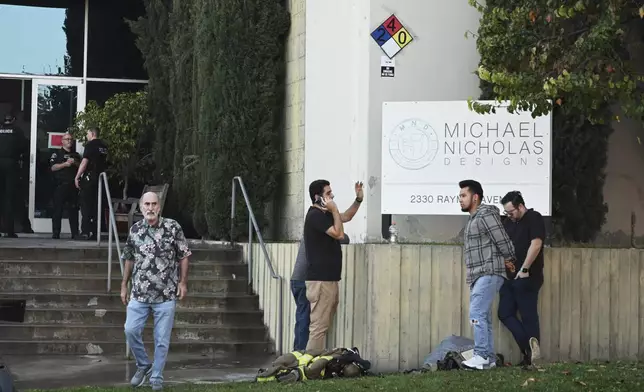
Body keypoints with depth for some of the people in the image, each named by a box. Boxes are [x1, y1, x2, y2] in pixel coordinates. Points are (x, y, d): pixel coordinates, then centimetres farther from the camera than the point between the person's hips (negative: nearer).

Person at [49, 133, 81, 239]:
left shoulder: (76, 155, 21)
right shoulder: (57, 154, 8)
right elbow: (53, 167, -4)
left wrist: (75, 163, -2)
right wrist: (65, 164, -14)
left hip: (73, 186, 3)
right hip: (60, 185, -3)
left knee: (73, 210, 1)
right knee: (58, 210, -5)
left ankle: (75, 233, 2)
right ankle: (56, 233, -3)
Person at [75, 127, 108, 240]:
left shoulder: (90, 145, -9)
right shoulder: (104, 146, 12)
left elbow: (84, 162, -15)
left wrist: (77, 177, -11)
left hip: (89, 178, -7)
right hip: (100, 179, 7)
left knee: (86, 205, -3)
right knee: (96, 206, 9)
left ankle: (86, 232, -8)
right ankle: (96, 232, 9)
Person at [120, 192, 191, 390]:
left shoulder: (173, 227, -6)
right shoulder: (134, 230, 4)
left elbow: (183, 256, 2)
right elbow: (129, 259, 15)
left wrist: (183, 282, -4)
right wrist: (124, 285, 15)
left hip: (166, 294, -2)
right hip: (139, 293, 2)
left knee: (162, 339, 2)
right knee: (131, 331, -5)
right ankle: (144, 366, 18)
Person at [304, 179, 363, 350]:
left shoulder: (325, 214, 17)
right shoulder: (315, 215, -13)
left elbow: (346, 217, 29)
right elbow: (339, 234, -18)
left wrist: (358, 199, 15)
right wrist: (334, 210, -13)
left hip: (329, 278, 10)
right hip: (320, 280, -10)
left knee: (323, 326, 10)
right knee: (318, 327, -12)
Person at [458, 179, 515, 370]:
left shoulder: (486, 216, -11)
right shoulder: (473, 219, 19)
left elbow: (503, 242, -12)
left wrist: (509, 261, 1)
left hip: (488, 274, -10)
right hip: (478, 276, 10)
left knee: (477, 314, -17)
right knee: (483, 317, 7)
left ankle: (482, 356, -19)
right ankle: (489, 358, 9)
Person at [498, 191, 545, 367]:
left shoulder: (534, 218, -7)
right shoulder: (508, 223, 16)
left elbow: (536, 244, -17)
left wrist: (524, 269, -20)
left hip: (527, 277, -8)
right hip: (510, 277, 8)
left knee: (528, 315, -6)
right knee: (505, 313, 2)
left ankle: (530, 351, -4)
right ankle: (530, 347, 0)